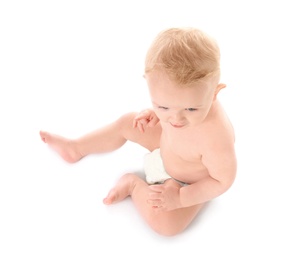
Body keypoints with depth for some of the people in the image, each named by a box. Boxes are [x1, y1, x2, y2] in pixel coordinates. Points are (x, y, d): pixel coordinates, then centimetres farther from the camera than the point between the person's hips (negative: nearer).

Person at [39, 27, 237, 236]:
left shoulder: (215, 137, -45)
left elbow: (223, 181, -28)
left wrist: (179, 197, -30)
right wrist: (153, 113, -14)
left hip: (188, 183, -6)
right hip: (166, 147, 6)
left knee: (164, 222, -29)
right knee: (127, 123, 11)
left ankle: (134, 184, 0)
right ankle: (77, 148, 35)